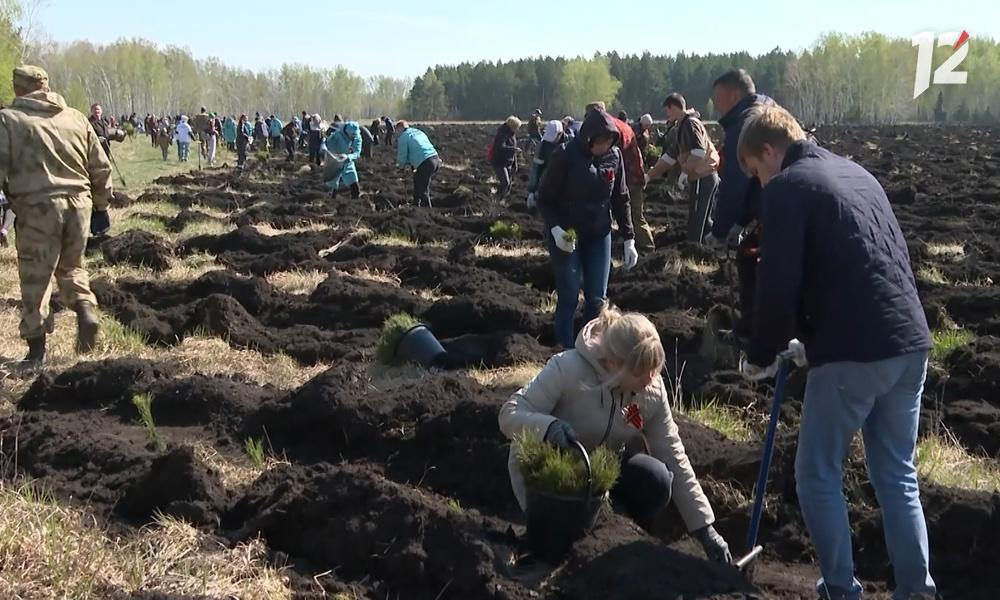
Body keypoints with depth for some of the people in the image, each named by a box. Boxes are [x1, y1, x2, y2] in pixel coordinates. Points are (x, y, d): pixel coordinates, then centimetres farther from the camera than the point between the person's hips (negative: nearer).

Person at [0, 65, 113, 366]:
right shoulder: (76, 118, 12)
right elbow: (101, 166, 14)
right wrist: (101, 205, 25)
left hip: (37, 206, -4)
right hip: (78, 203, 4)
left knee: (35, 278, 5)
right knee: (72, 267, 23)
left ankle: (36, 348, 8)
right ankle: (86, 310, 0)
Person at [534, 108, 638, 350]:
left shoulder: (615, 156, -3)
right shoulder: (565, 155, -15)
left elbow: (620, 200, 5)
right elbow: (544, 198, -11)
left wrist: (629, 239, 2)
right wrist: (555, 228, -26)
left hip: (599, 235, 4)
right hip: (565, 235, -4)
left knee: (597, 298, 5)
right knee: (569, 296, -3)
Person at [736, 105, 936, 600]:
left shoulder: (785, 188, -3)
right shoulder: (858, 173, 21)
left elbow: (778, 285, -12)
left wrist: (760, 354, 4)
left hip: (852, 353, -8)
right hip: (910, 344, 8)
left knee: (818, 476, 8)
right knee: (898, 475, 17)